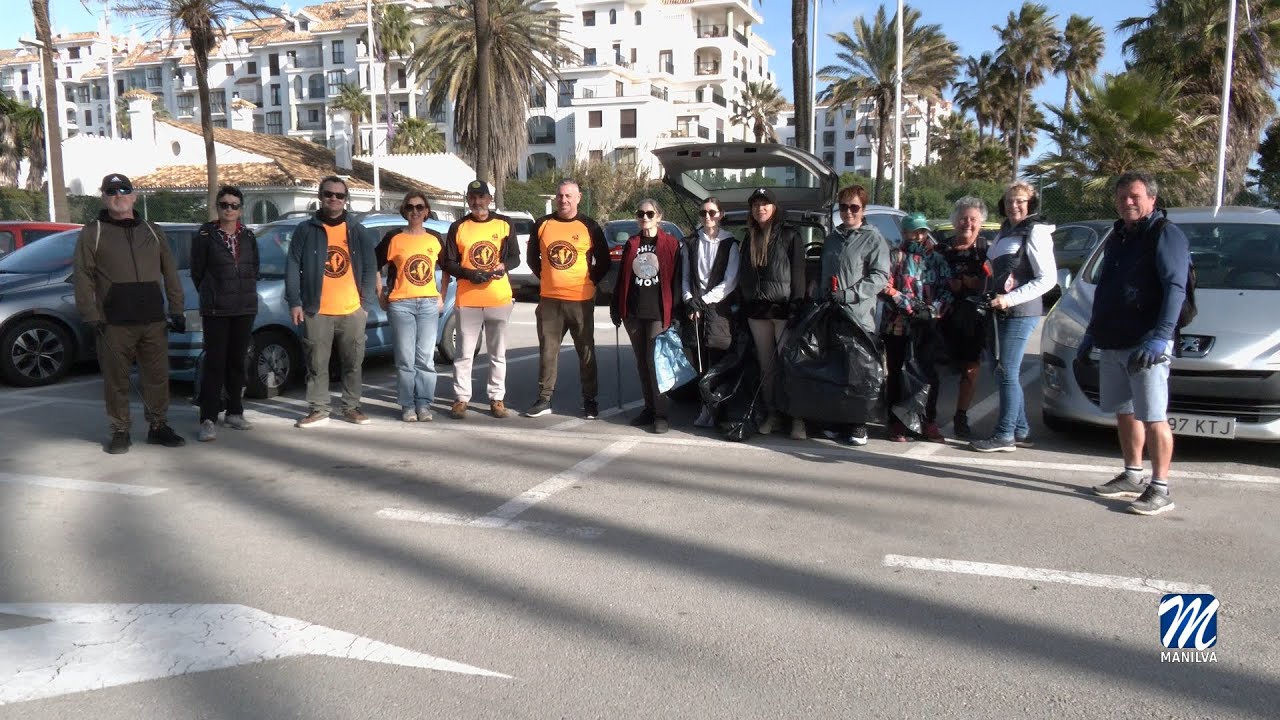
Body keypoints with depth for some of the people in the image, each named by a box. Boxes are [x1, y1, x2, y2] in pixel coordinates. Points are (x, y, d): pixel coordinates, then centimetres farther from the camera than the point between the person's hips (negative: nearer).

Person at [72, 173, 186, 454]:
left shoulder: (153, 231, 14)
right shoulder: (92, 233, 5)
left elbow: (170, 274, 14)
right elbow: (82, 278, 0)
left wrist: (176, 311, 7)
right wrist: (91, 316, -9)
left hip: (154, 321, 3)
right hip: (114, 324, -2)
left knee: (157, 377, 6)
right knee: (116, 380, 2)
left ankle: (158, 426, 17)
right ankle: (120, 431, 13)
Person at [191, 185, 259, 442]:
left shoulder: (248, 236, 9)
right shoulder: (205, 235, -3)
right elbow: (197, 271, 2)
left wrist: (246, 293, 13)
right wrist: (210, 296, 9)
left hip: (245, 308, 4)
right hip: (215, 310, -4)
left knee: (237, 361, 11)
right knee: (214, 363, -7)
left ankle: (234, 412, 20)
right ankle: (208, 419, -6)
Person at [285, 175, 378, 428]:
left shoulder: (358, 232, 9)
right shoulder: (305, 230, 4)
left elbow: (370, 268, 9)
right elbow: (292, 267, 1)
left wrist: (366, 302, 2)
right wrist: (295, 302, -6)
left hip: (352, 311, 2)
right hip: (316, 312, -1)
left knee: (353, 363, 8)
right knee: (317, 364, 3)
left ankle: (351, 407, 20)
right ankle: (318, 410, 12)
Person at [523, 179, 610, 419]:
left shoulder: (589, 226, 0)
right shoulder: (542, 224, 6)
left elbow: (604, 261, 7)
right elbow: (532, 257, 17)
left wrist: (591, 281, 1)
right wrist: (545, 278, 10)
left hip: (581, 300, -2)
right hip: (549, 299, 2)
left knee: (586, 351, 5)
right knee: (547, 351, 6)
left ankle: (590, 400, 14)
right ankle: (544, 399, 13)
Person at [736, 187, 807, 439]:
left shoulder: (789, 235, 0)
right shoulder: (749, 238, 17)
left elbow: (798, 272, -6)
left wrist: (797, 305, -14)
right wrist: (742, 303, 12)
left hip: (782, 307, -5)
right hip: (756, 309, 5)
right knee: (766, 365, 7)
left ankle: (797, 418, -3)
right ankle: (772, 414, 13)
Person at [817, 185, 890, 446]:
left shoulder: (873, 238, -1)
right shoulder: (831, 238, 20)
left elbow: (880, 277, -11)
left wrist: (849, 294, -18)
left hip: (859, 317, -6)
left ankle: (858, 426, 3)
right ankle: (836, 422, 15)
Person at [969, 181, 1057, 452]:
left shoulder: (1035, 233, -8)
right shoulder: (1006, 232, 18)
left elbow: (1048, 278, -14)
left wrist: (1011, 298, -20)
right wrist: (992, 298, 9)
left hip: (1020, 312, -9)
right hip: (1002, 311, 9)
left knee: (1008, 373, -8)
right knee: (1004, 371, 12)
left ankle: (1004, 435, -3)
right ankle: (1021, 429, 22)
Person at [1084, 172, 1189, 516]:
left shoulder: (1165, 235, -6)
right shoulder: (1117, 237, 19)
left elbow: (1175, 288, -16)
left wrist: (1160, 336, -26)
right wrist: (1091, 332, 24)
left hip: (1146, 344, -8)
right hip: (1112, 343, 8)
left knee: (1153, 417, -7)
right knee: (1125, 412, 14)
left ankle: (1160, 490, -3)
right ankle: (1132, 477, 26)